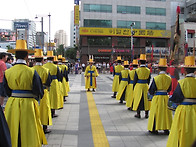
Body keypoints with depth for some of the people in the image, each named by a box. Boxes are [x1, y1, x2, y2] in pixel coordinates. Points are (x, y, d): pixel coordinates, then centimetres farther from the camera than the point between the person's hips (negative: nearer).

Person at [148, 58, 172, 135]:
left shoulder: (156, 78, -14)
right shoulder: (169, 78, -3)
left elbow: (151, 90, -10)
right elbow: (169, 89, 9)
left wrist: (153, 93, 10)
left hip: (157, 97, -3)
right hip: (166, 97, 3)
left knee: (156, 113, 8)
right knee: (166, 112, 12)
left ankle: (154, 129, 15)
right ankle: (166, 129, 18)